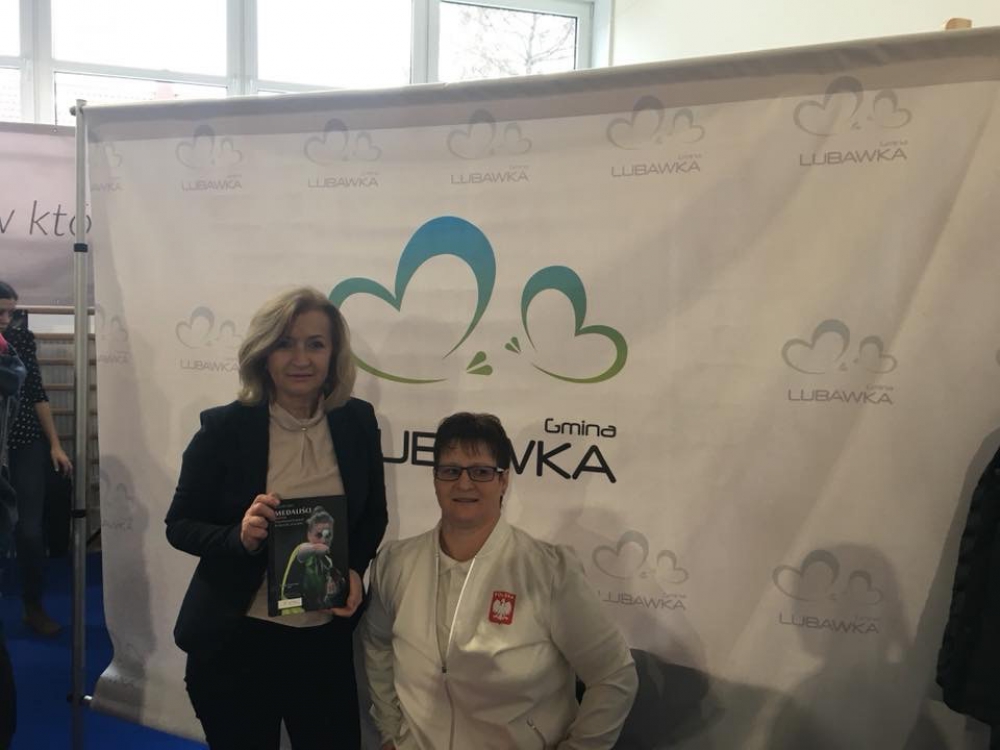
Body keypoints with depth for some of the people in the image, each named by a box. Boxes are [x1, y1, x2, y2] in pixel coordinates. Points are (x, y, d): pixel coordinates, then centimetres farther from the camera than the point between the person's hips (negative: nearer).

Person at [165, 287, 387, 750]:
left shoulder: (358, 422, -4)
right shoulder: (224, 427, -12)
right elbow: (180, 525, -4)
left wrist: (355, 569, -10)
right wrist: (240, 537, -23)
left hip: (327, 637, 2)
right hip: (233, 639, -2)